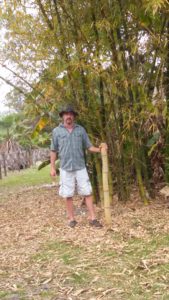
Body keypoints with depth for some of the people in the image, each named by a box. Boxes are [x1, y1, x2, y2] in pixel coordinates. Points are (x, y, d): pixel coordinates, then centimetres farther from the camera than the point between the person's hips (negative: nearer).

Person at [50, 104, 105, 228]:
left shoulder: (81, 130, 5)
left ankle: (93, 218, 4)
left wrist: (99, 149, -14)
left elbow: (88, 146, 5)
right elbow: (53, 151, 4)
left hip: (80, 167, 1)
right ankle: (72, 219, 17)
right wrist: (52, 167, 1)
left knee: (87, 193, 0)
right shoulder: (57, 131, 2)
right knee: (68, 195, 5)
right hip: (65, 168, -1)